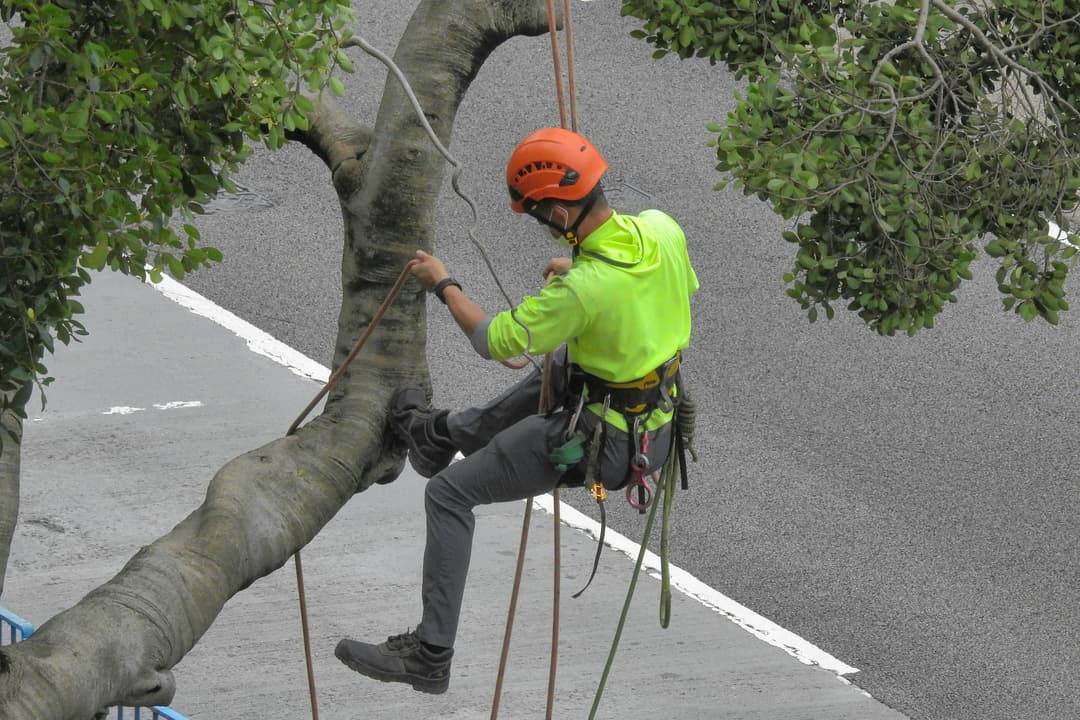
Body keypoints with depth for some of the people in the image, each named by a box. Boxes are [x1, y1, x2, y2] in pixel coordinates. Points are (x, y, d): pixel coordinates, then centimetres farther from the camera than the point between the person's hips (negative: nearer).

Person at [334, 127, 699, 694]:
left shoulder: (581, 290, -31)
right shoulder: (662, 230, -10)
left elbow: (494, 341, -16)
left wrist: (442, 285, 1)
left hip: (599, 445, -8)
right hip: (657, 426, 8)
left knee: (449, 495, 3)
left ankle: (430, 656, 6)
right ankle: (446, 432, 56)